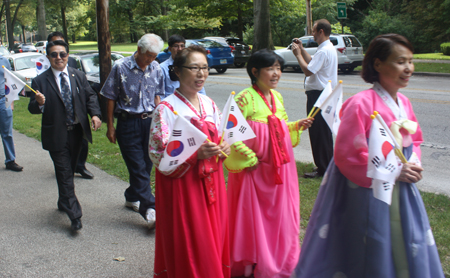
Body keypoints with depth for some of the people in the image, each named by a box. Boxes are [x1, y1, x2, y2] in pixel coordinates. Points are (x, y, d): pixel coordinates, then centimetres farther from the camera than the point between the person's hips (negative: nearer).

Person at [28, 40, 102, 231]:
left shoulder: (78, 76, 5)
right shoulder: (40, 81, -6)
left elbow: (90, 96, 8)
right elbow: (32, 108, -7)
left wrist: (95, 114, -9)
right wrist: (39, 103, -30)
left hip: (76, 132, 4)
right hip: (56, 135, -4)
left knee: (69, 171, 19)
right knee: (65, 174, -3)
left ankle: (64, 203, 39)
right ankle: (74, 216, -1)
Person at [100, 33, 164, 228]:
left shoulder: (156, 68, 3)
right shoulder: (120, 67, -8)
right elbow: (111, 98, -2)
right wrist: (110, 126, -2)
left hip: (149, 121, 4)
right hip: (128, 122, -4)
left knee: (146, 165, 11)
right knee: (138, 167, -7)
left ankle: (132, 198, 31)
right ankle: (150, 210, -8)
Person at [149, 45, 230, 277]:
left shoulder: (209, 104, 8)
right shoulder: (166, 108, -12)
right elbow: (158, 154, -15)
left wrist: (223, 148, -5)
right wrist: (196, 154, -27)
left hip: (211, 182, 6)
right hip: (182, 185, -6)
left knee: (214, 239, 12)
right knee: (187, 244, 0)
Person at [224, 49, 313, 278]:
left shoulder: (277, 97, 9)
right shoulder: (245, 98, -14)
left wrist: (298, 126, 3)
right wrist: (249, 158, -20)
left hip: (280, 167, 7)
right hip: (254, 168, -7)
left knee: (280, 214, 14)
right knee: (253, 215, 4)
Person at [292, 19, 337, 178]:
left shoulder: (324, 51, -19)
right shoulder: (330, 48, 15)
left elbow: (308, 70, -21)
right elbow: (312, 62, 23)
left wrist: (298, 54, -10)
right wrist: (302, 49, 18)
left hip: (318, 95, -11)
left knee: (318, 131, -5)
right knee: (324, 131, 17)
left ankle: (323, 168, 1)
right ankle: (327, 165, 26)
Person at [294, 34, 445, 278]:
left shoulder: (403, 103, 5)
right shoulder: (361, 103, -19)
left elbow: (414, 139, 21)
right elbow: (347, 155, -20)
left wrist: (413, 165, -1)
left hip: (400, 191, 8)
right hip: (368, 193, -8)